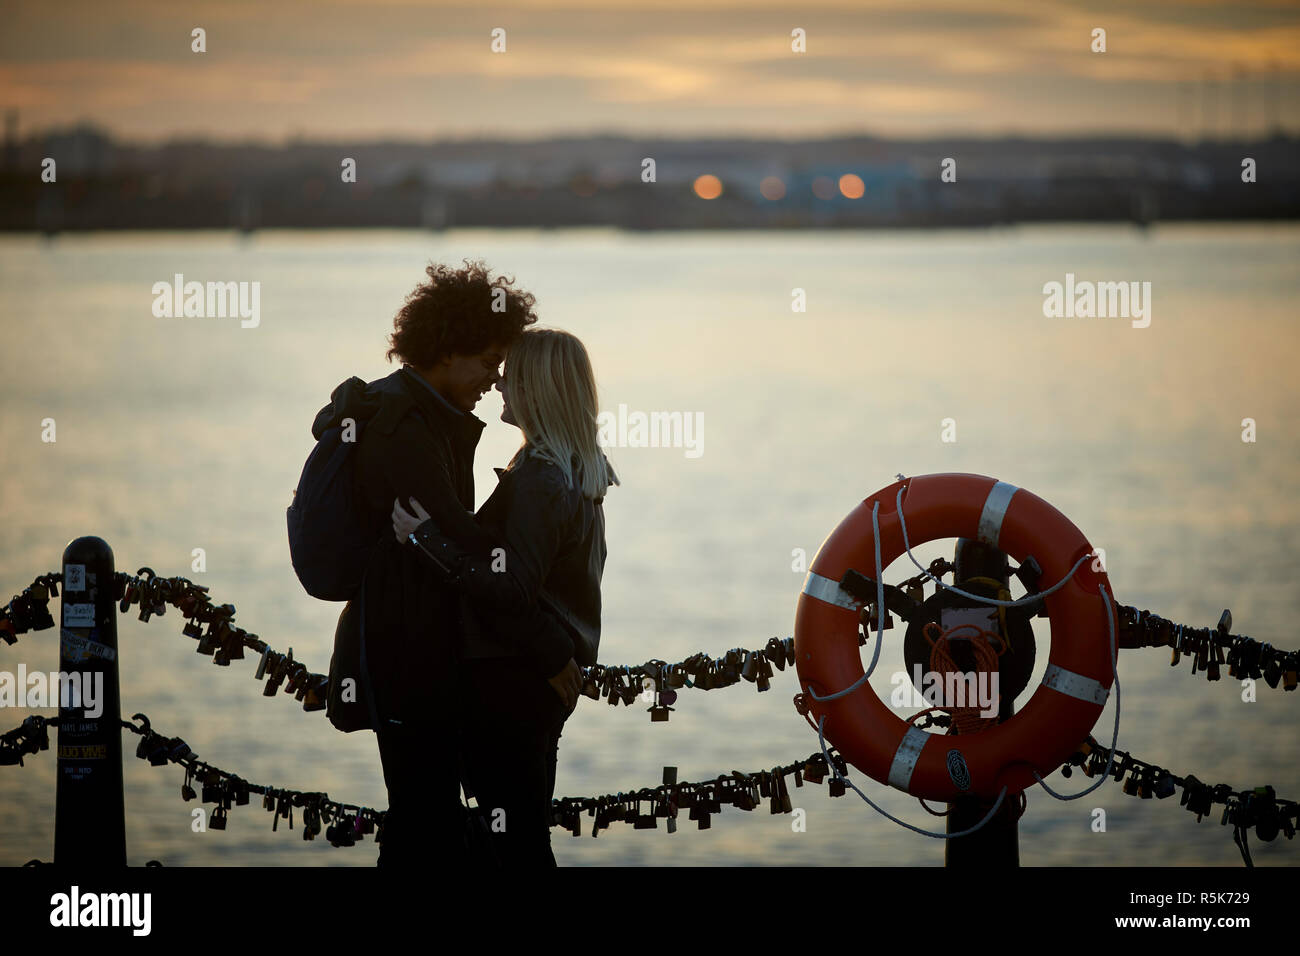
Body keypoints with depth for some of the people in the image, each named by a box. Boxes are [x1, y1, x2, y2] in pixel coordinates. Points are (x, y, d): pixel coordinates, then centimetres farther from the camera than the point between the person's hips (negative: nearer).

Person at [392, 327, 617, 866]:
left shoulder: (535, 480, -20)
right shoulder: (583, 474, 10)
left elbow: (512, 591, -25)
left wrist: (428, 539, -23)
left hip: (509, 680, -10)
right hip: (552, 678, 10)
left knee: (517, 840, -5)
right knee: (530, 831, 17)